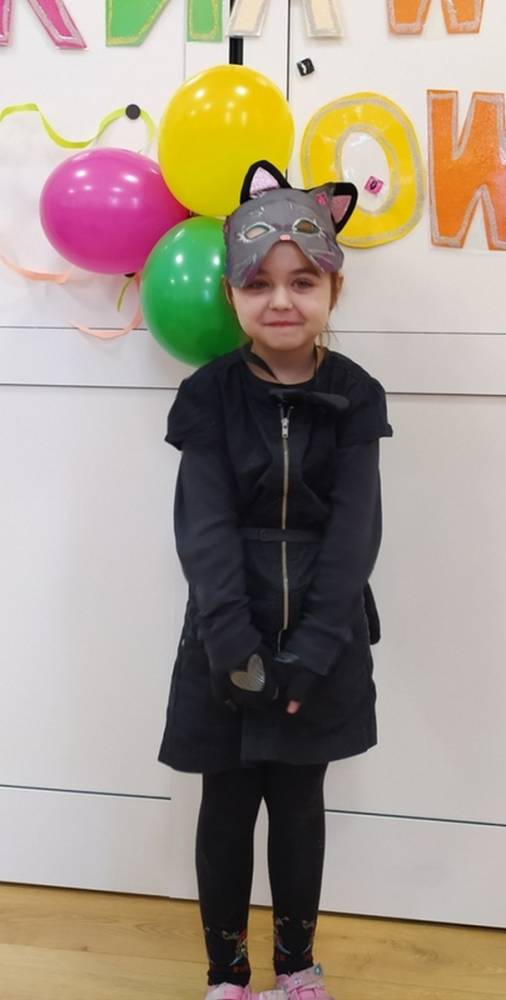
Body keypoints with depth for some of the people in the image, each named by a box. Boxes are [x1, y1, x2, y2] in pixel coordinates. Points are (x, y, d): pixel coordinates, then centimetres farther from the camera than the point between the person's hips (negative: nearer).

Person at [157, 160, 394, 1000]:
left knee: (299, 803, 14)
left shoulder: (354, 397, -3)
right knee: (227, 807, 11)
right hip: (227, 640, 0)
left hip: (322, 642, 1)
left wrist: (309, 651, -16)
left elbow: (354, 531, -9)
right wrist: (237, 647, -20)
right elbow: (205, 529, -11)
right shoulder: (208, 396, -4)